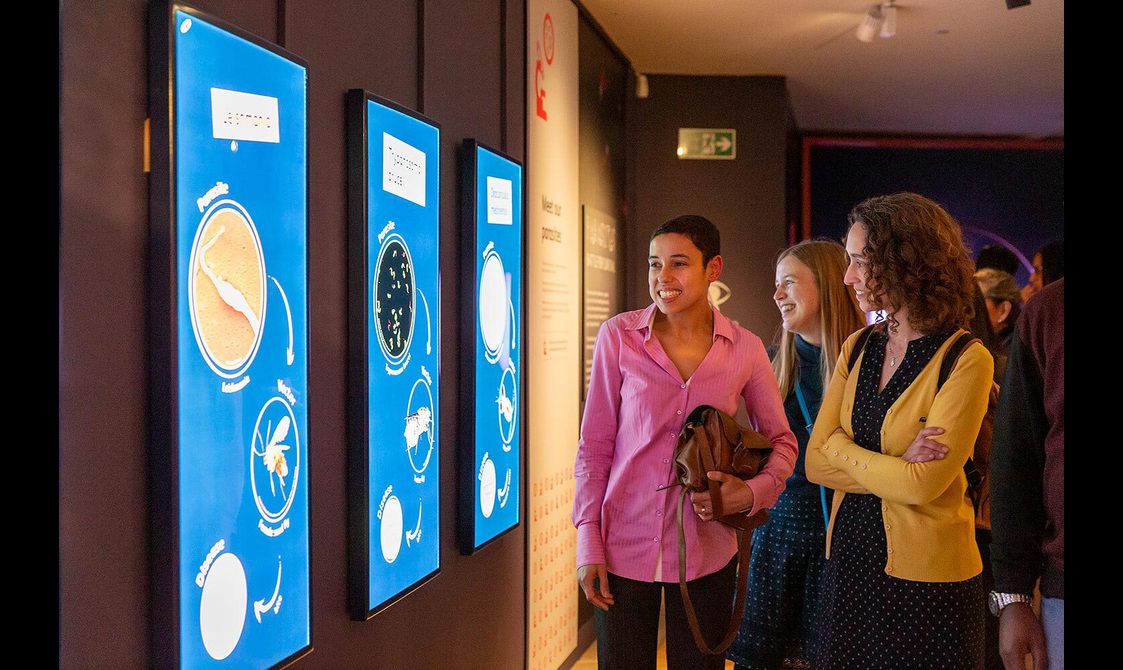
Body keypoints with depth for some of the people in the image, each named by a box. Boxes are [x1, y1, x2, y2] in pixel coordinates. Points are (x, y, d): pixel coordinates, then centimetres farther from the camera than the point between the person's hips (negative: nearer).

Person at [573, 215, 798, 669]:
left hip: (707, 553, 1)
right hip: (624, 546, -1)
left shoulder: (744, 349, -2)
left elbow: (781, 440, 9)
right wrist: (588, 543, -5)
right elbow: (594, 444, -2)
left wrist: (751, 493, -11)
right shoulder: (618, 336, -6)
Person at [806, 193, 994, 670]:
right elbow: (816, 463, -1)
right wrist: (892, 469, -15)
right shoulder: (858, 349, 6)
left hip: (925, 576, -5)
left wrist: (843, 451, -7)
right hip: (849, 559, 6)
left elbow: (922, 484, -20)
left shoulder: (965, 360, -13)